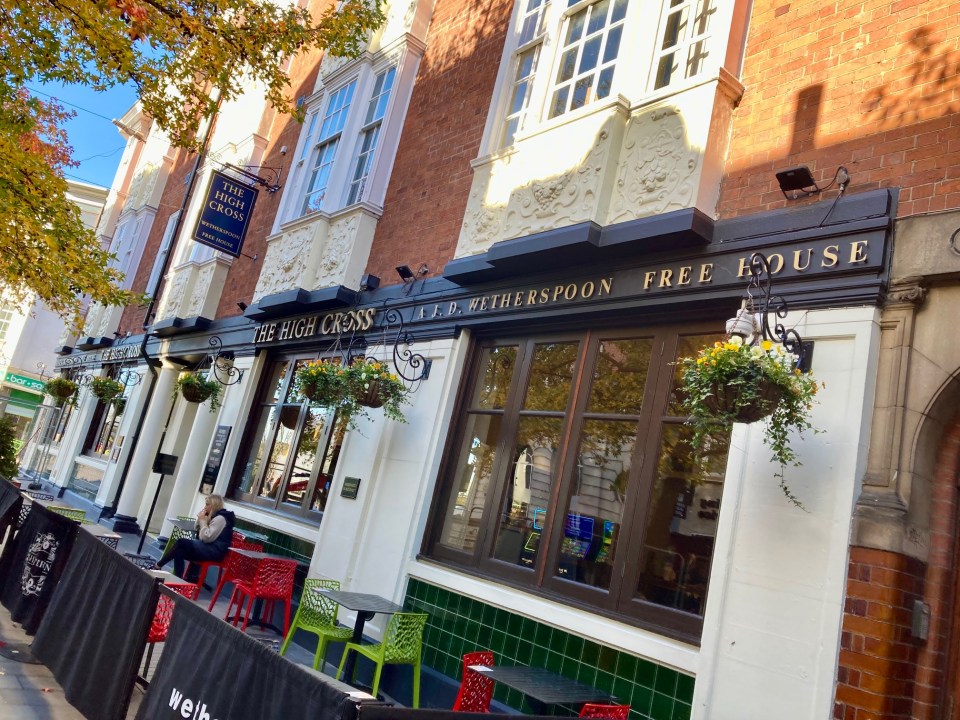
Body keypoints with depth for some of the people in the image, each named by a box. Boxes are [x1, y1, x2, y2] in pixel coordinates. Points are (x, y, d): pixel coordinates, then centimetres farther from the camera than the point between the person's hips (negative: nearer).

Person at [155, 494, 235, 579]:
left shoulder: (220, 518, -14)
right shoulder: (213, 516, 17)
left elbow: (207, 538, -21)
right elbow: (197, 531, 23)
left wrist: (202, 520, -13)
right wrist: (199, 519, 6)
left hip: (214, 551, -9)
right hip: (208, 548, 9)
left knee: (181, 542, -12)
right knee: (179, 551, -8)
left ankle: (159, 565, -2)